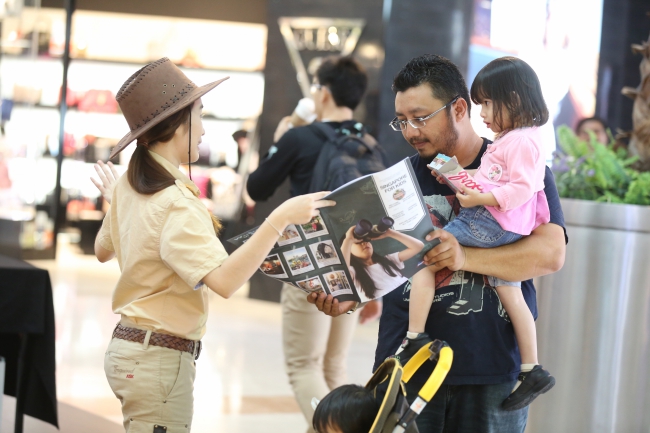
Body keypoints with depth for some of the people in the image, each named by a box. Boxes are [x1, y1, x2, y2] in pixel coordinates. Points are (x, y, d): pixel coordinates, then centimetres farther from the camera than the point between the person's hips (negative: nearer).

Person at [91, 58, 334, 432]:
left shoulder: (129, 187, 6)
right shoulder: (175, 204, -22)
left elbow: (103, 251, 23)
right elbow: (224, 280, -33)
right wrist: (280, 219, -35)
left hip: (130, 346, 9)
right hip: (160, 358, -9)